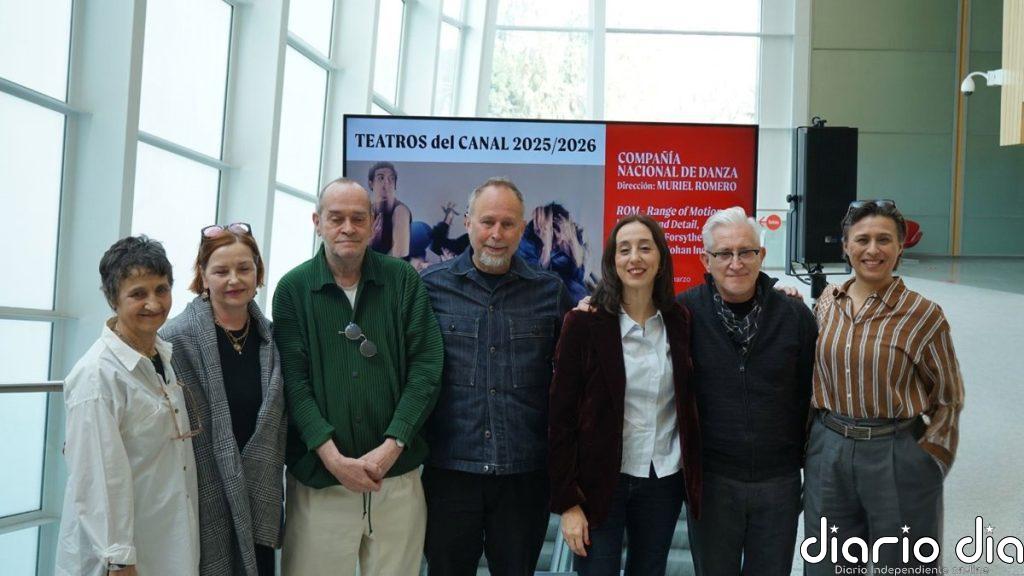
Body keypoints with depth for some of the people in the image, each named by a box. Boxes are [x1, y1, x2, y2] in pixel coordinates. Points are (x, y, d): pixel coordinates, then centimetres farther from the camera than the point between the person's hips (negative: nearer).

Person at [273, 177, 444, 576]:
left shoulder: (403, 280, 3)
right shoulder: (293, 288, 1)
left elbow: (426, 366, -2)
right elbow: (293, 379, -5)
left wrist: (392, 445, -11)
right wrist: (332, 456, -15)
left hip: (398, 477, 1)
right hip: (318, 479, -1)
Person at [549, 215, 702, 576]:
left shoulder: (680, 321, 1)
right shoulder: (585, 322, -10)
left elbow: (690, 405, 11)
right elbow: (562, 415, -10)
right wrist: (567, 502, -12)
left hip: (664, 481, 4)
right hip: (601, 480, -3)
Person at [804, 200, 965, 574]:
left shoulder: (923, 314, -10)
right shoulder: (828, 302, 3)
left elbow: (949, 399, -2)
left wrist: (929, 459, -7)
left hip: (899, 458, -3)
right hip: (828, 454, 4)